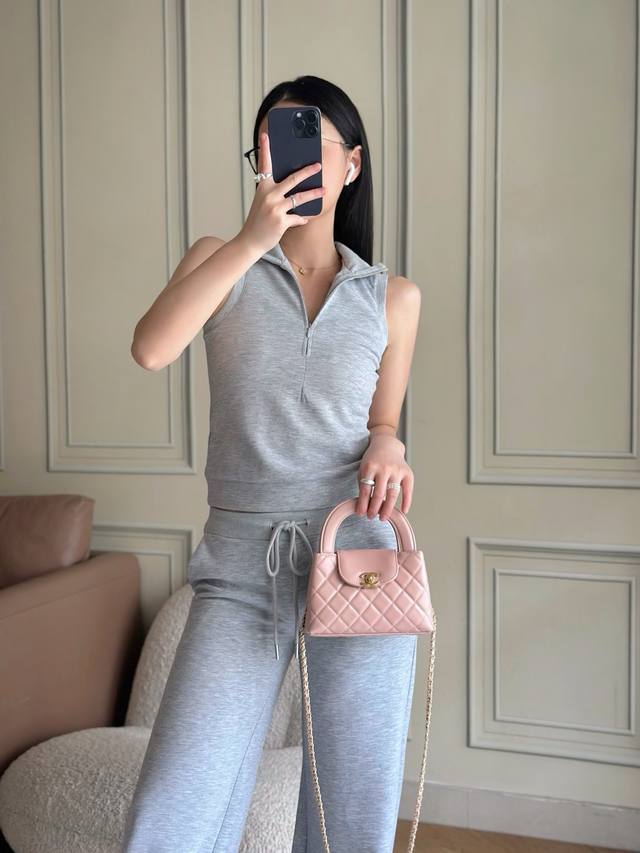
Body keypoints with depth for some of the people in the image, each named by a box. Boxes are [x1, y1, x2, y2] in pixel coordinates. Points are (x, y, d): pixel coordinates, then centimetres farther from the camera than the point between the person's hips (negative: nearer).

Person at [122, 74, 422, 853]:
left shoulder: (393, 298, 10)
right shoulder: (221, 260, 8)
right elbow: (150, 349, -12)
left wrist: (387, 445, -4)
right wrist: (252, 238, -17)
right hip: (240, 567, 0)